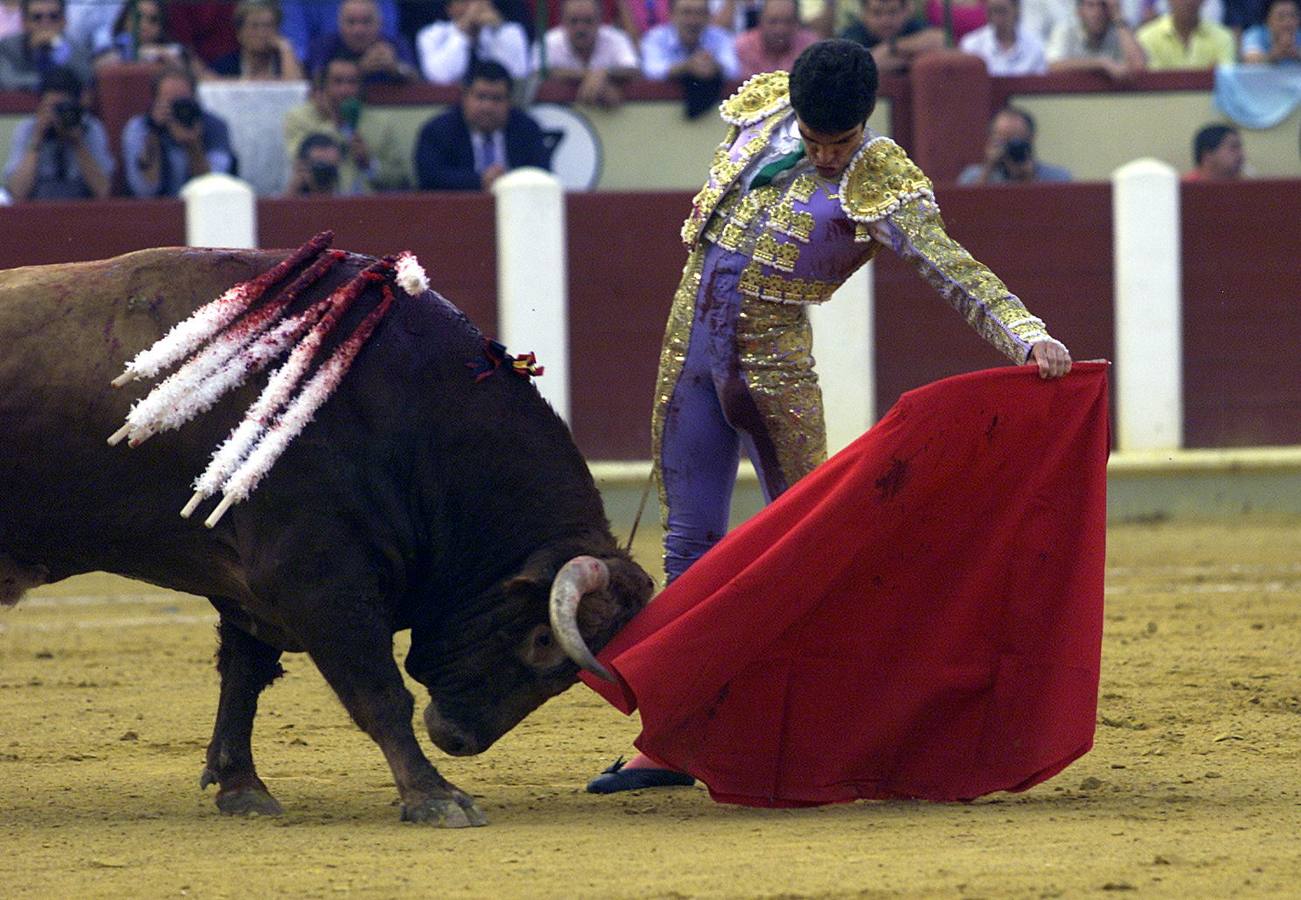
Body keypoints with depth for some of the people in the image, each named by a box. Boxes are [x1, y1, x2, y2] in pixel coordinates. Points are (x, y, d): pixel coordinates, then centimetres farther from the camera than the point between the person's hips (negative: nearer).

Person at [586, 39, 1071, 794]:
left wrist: (1029, 336, -39)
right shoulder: (763, 112, 0)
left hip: (772, 362, -5)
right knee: (690, 544, 8)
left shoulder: (882, 187, -15)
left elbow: (956, 272, -25)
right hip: (690, 346, 5)